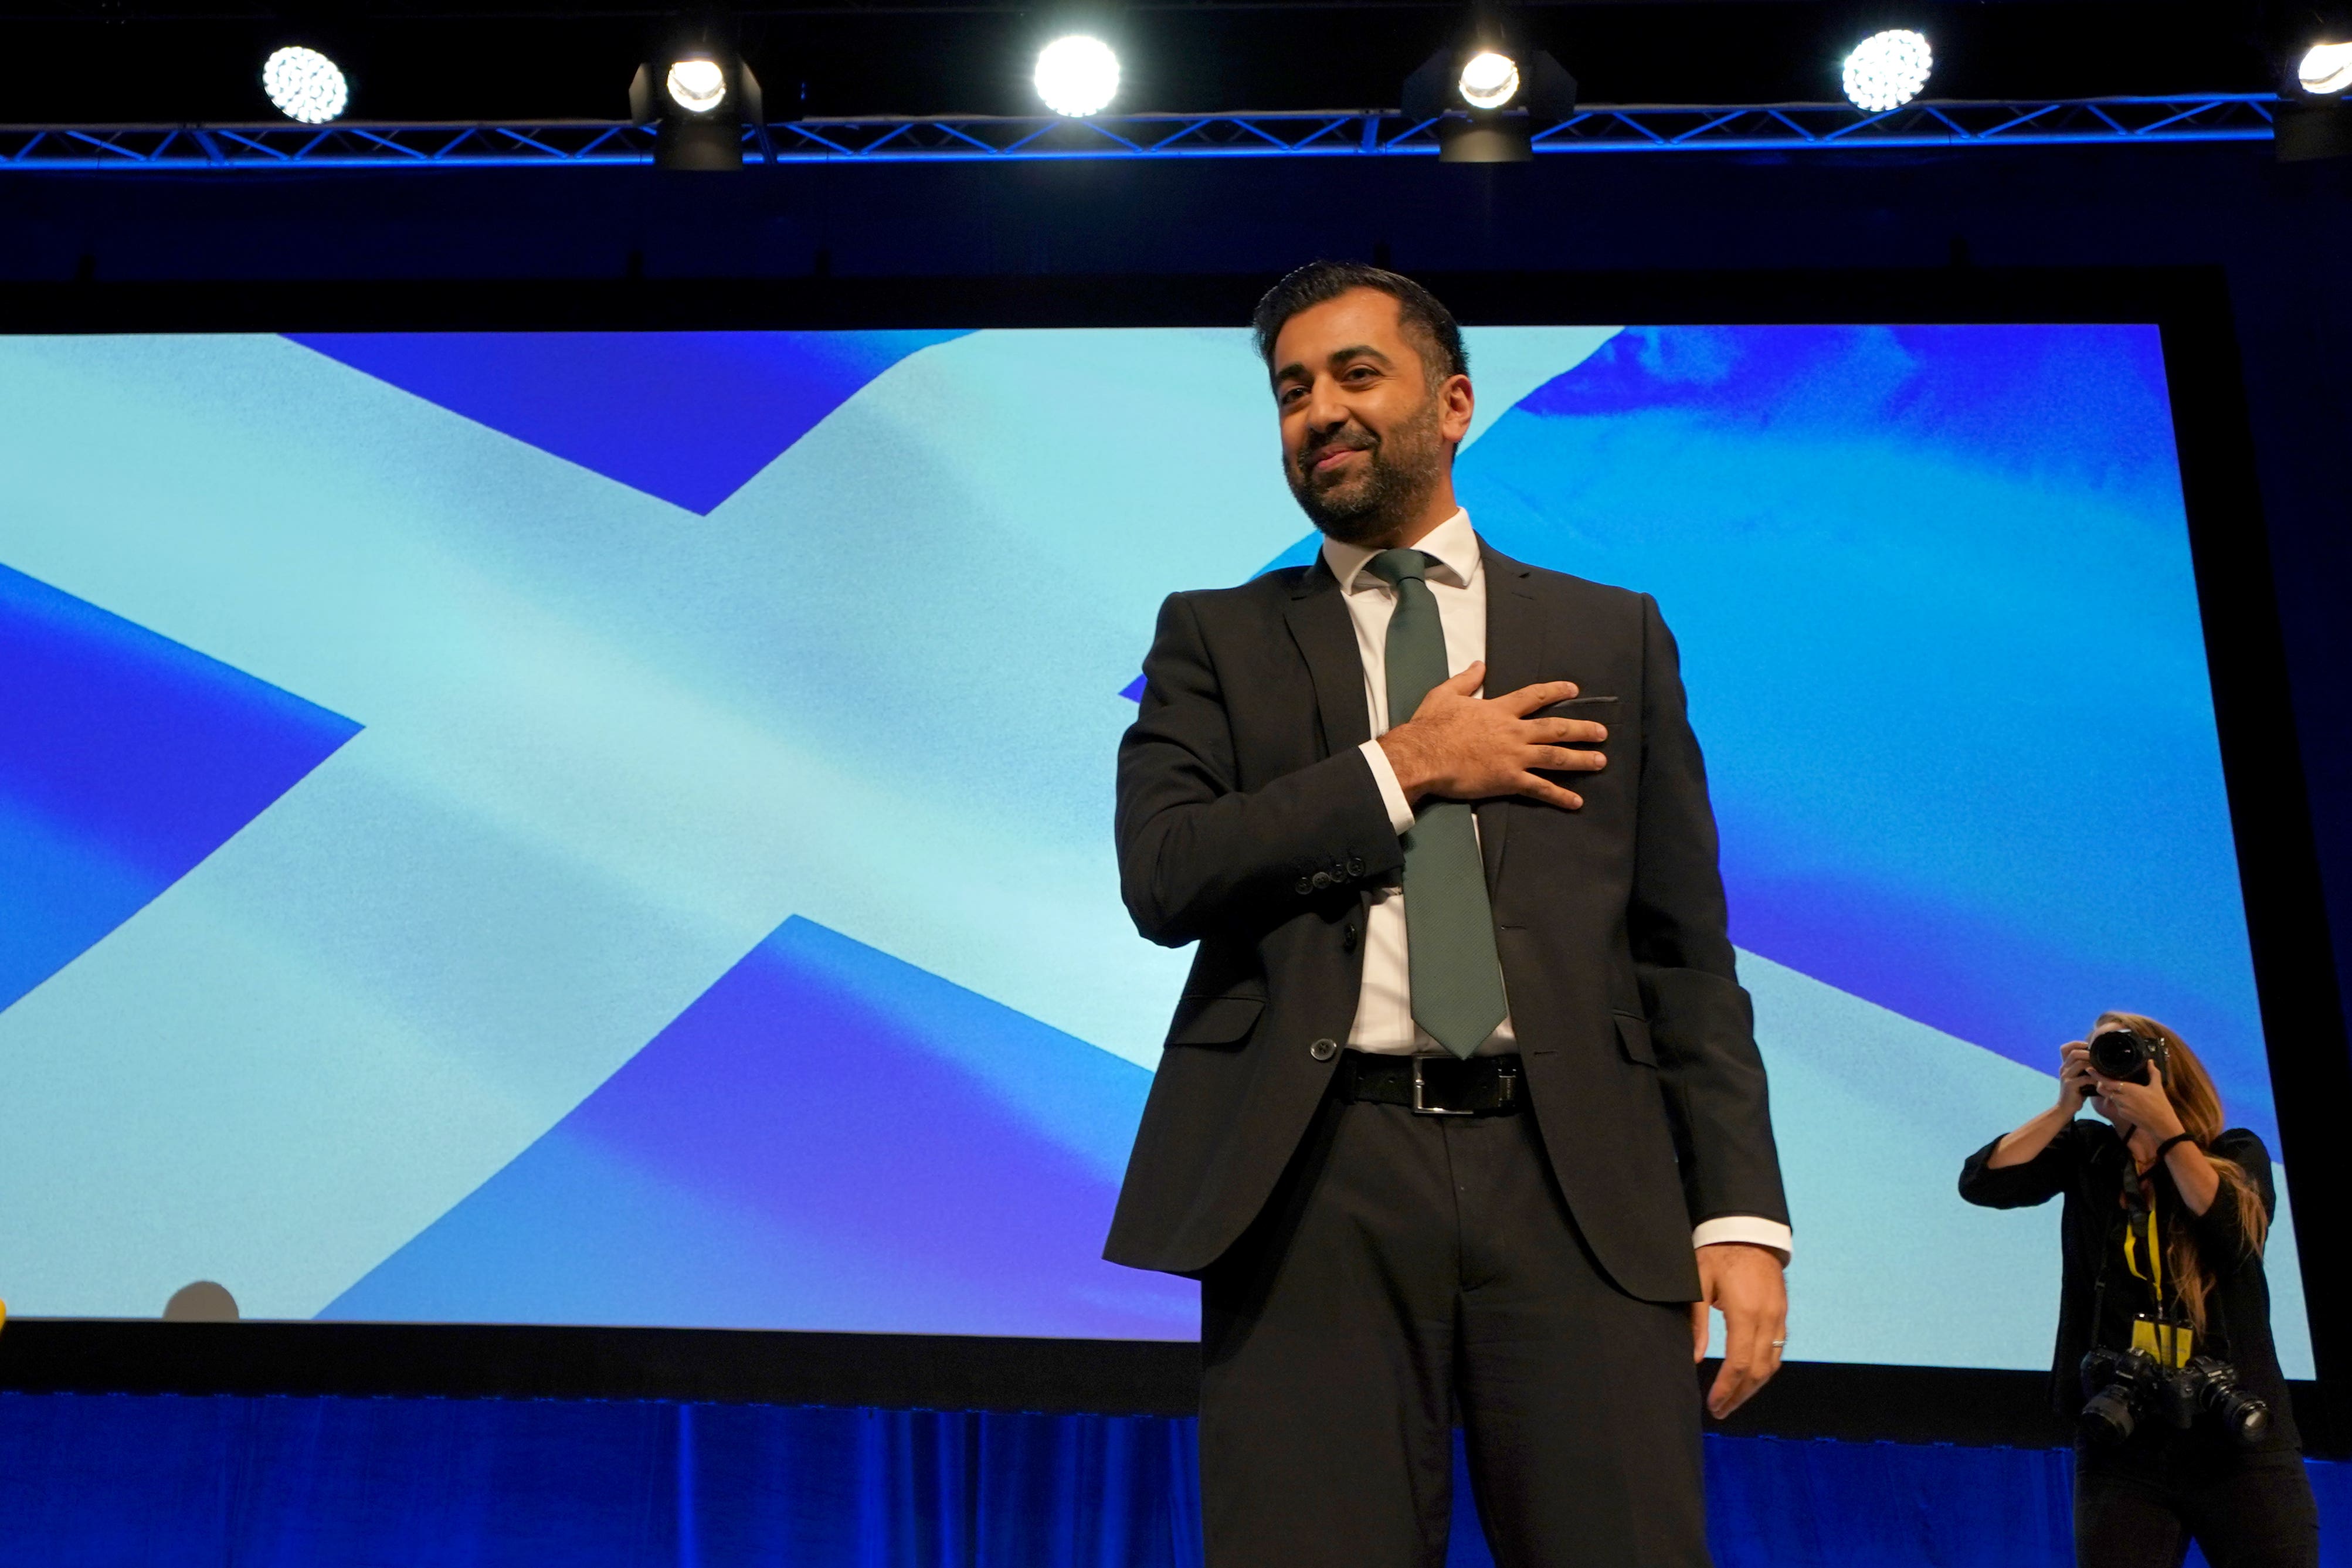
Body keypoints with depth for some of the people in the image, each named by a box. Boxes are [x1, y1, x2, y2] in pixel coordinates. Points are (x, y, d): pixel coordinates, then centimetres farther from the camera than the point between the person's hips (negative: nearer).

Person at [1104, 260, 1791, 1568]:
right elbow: (1162, 873, -2)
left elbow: (1686, 947, 10)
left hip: (1575, 1175, 1)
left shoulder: (1615, 635, 15)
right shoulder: (1218, 638, 13)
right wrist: (1402, 768, -4)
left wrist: (1742, 1208, 1)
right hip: (1316, 1176, 0)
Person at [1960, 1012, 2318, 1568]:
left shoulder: (2237, 1155, 6)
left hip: (2241, 1442, 0)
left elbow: (2235, 1237, -14)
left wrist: (2163, 1125, -16)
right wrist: (2065, 1107, -7)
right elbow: (1981, 1183, -7)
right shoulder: (2086, 1155, 7)